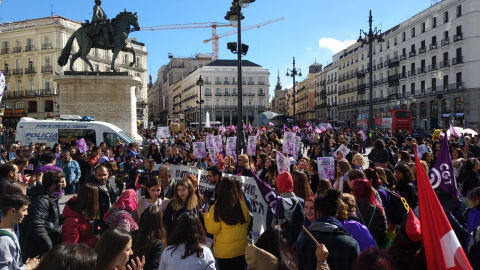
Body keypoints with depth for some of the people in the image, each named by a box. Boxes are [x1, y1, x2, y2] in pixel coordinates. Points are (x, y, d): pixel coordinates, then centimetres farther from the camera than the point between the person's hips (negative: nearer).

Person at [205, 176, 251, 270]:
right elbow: (248, 220, 5)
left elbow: (211, 229, -14)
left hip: (224, 251, -3)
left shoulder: (217, 208, -22)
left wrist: (207, 216, 0)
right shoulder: (242, 204, -12)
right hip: (242, 248, 3)